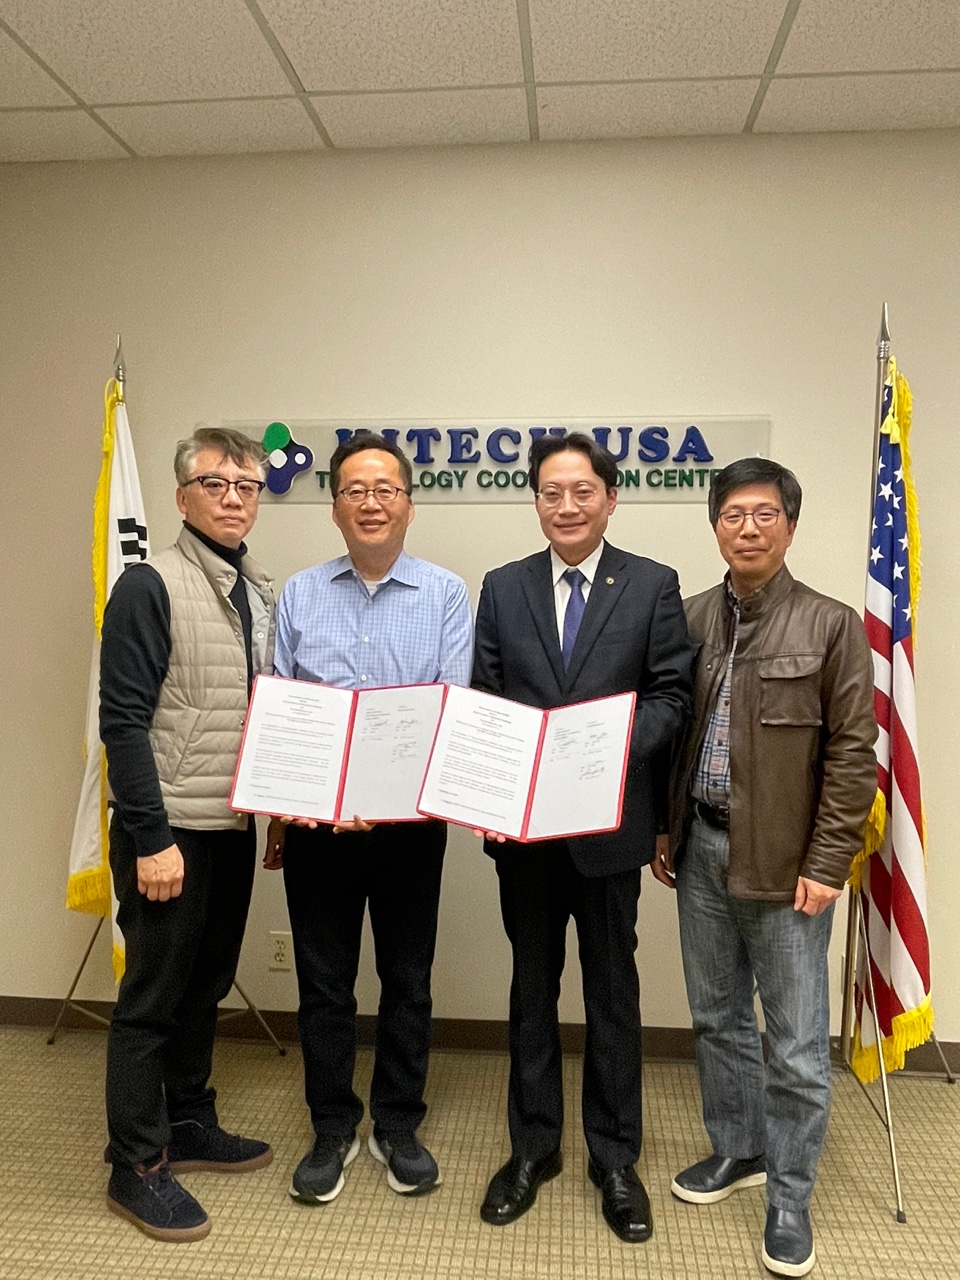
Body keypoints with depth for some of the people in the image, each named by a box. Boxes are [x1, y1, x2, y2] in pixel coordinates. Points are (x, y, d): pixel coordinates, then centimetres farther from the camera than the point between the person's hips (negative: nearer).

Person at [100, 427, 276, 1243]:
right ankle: (136, 1167, 23)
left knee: (205, 989, 18)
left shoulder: (262, 594, 9)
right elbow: (123, 721, -16)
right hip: (170, 833, -6)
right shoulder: (151, 586, -11)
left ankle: (190, 1126, 36)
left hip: (234, 829, 7)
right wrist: (152, 837, -18)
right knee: (153, 998, 6)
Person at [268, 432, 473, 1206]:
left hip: (411, 820, -1)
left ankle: (399, 1127, 33)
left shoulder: (446, 595, -3)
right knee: (324, 981, 12)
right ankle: (332, 1131, 32)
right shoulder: (299, 596, 3)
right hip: (315, 820, 2)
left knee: (408, 979, 13)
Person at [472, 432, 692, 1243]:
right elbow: (482, 699, 2)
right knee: (532, 988, 16)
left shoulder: (653, 585, -2)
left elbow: (671, 697, -5)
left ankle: (615, 1157, 31)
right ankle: (533, 1147, 34)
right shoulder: (503, 588, 5)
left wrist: (613, 746, -22)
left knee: (613, 992, 12)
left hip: (610, 822, -2)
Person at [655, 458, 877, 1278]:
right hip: (703, 848, 4)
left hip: (785, 860, -4)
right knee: (718, 1017, 18)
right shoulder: (691, 620, 4)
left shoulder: (831, 625, -8)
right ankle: (737, 1150, 39)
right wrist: (664, 830, 8)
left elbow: (853, 753, -8)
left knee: (796, 1042, 7)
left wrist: (826, 865, -11)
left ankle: (790, 1197, 27)